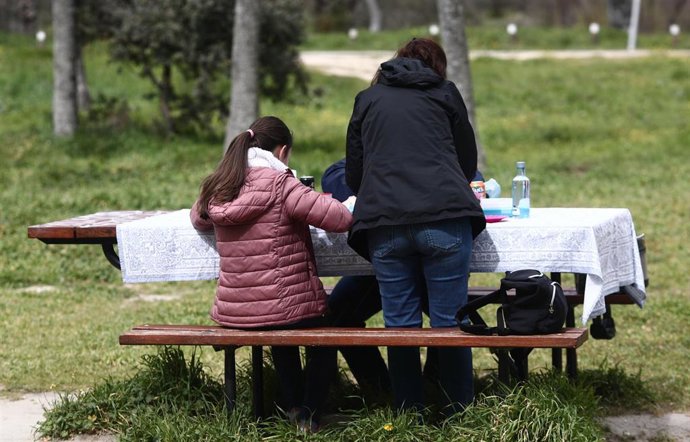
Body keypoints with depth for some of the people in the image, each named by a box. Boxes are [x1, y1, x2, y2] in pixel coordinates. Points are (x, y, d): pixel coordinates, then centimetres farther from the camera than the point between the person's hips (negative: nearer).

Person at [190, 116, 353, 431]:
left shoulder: (217, 190, 2)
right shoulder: (280, 185, -16)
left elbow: (198, 219, 25)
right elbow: (341, 218, -20)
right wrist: (355, 204, 2)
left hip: (233, 312, 5)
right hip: (286, 307, -5)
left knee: (281, 337, 39)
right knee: (323, 341, 28)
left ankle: (293, 406, 39)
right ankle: (309, 413, 18)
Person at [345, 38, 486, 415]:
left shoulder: (367, 99, 22)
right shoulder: (445, 93, 18)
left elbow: (354, 175, 23)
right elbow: (468, 164, 24)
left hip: (384, 224, 1)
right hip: (445, 219, -1)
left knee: (400, 324, 6)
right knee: (449, 322, 2)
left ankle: (409, 416, 9)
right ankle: (460, 416, 6)